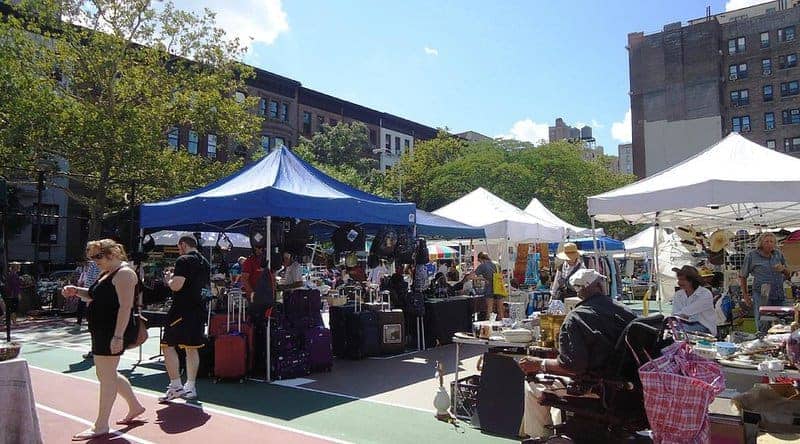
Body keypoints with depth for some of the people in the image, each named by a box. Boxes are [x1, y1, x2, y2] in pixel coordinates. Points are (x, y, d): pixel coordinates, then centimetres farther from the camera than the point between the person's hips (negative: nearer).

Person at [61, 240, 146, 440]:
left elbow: (125, 307, -22)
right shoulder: (107, 273, 16)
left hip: (114, 332, -10)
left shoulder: (124, 274, -16)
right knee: (107, 374, 17)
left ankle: (101, 426, 7)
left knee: (106, 376, -2)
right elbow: (96, 296, 27)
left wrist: (118, 336, -27)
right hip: (102, 331, 10)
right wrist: (76, 291, 9)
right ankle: (135, 406, 31)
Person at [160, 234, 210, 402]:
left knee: (168, 345, 0)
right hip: (198, 310, 8)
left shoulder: (184, 260, -12)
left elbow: (176, 286, -21)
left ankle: (176, 386, -3)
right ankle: (190, 387, 15)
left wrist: (169, 280, 1)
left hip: (181, 310, -8)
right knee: (191, 348, 11)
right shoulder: (205, 263, 14)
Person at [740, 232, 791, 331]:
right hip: (761, 296, -4)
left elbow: (787, 274, 21)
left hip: (779, 296, 5)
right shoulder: (751, 256, 0)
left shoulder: (779, 254, 11)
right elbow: (742, 276, 5)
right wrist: (745, 295, 1)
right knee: (763, 328, -7)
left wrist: (783, 269, -4)